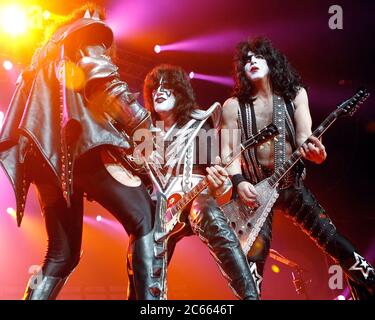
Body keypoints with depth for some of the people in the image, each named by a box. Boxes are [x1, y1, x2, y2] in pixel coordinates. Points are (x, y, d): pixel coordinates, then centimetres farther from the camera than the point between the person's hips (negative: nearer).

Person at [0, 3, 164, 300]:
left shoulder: (44, 59, 36)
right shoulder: (87, 36, 15)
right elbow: (109, 85, -5)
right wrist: (148, 133, -9)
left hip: (47, 153, 8)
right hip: (82, 141, -7)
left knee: (62, 252, 9)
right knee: (146, 220, -12)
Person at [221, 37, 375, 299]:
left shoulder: (295, 94, 3)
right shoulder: (234, 106, -2)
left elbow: (303, 134, -7)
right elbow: (228, 148, -4)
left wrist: (312, 148, -30)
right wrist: (238, 182, -20)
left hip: (292, 185, 2)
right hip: (254, 191, -1)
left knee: (339, 246, 2)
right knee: (253, 264, -13)